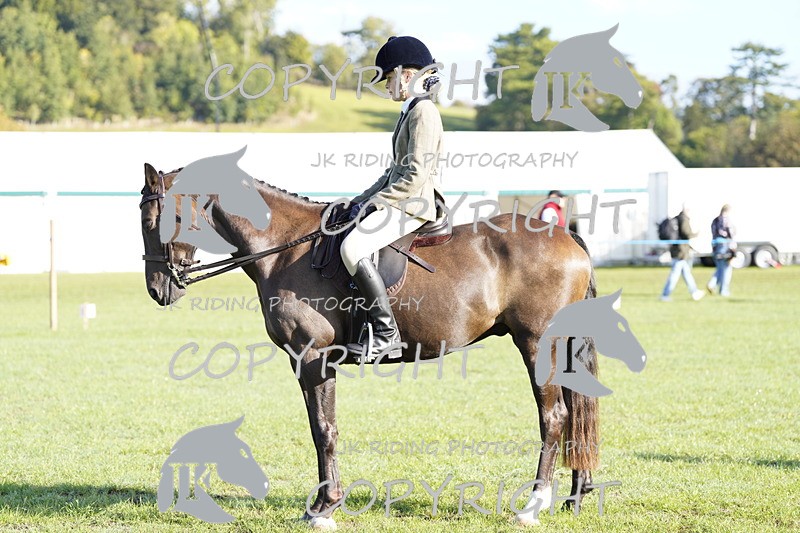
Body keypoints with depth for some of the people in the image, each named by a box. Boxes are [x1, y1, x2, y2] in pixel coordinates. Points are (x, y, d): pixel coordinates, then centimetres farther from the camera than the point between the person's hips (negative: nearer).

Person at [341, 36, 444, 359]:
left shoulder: (424, 113, -12)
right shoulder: (410, 112, 19)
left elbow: (415, 175, -20)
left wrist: (375, 202, -17)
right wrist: (360, 200, 15)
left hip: (412, 205, -11)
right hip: (401, 202, 11)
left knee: (353, 247, -30)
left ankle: (386, 335, -29)